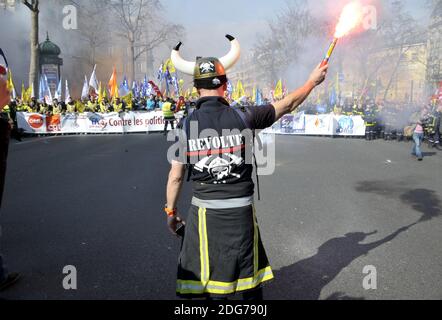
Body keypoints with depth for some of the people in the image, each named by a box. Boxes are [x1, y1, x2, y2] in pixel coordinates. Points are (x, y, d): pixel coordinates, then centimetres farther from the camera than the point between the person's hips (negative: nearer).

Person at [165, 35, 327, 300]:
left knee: (213, 278, 14)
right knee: (248, 275, 20)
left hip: (204, 211, 0)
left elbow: (176, 176, -4)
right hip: (240, 209, 0)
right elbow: (288, 105, 5)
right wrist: (313, 81, 21)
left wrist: (171, 211, 10)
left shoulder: (187, 125, -7)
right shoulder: (242, 117, -8)